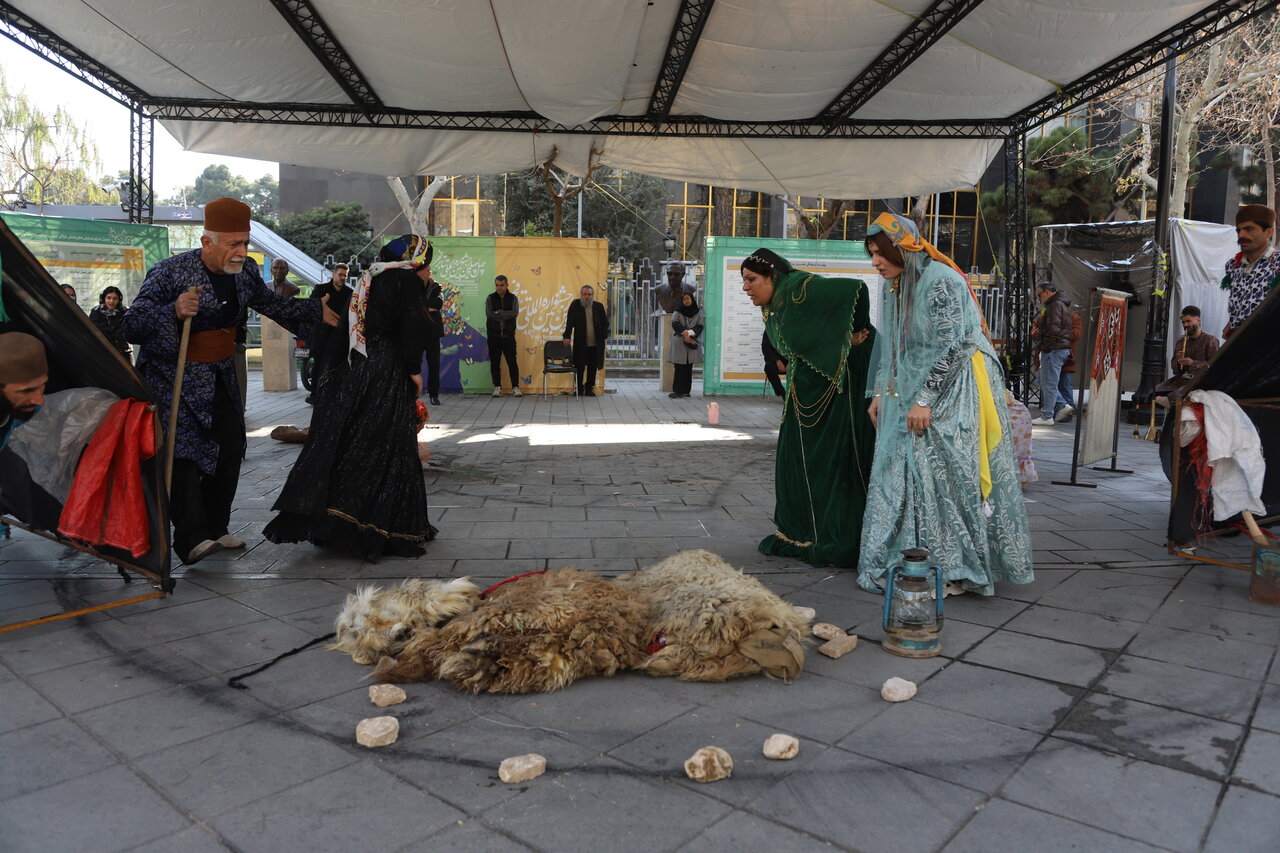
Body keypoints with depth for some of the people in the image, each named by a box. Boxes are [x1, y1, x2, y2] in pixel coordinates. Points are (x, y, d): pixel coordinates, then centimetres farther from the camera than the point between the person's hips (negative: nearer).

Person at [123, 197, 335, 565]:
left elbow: (272, 304, 19)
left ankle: (215, 529, 20)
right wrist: (173, 311, -42)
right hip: (172, 376, -7)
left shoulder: (245, 271, -1)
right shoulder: (170, 272, -21)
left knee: (230, 448, 8)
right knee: (184, 449, -20)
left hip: (220, 376, 7)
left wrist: (317, 310, 20)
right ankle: (191, 539, -24)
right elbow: (131, 325, -25)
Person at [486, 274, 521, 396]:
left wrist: (498, 313, -13)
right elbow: (489, 314, -10)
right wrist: (505, 316, -11)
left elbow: (515, 313, -12)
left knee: (512, 361, -2)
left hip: (508, 335, -1)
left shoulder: (513, 298, 5)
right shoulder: (490, 298, 5)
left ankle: (515, 387, 3)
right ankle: (497, 387, 12)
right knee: (494, 362, 4)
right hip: (493, 336, 1)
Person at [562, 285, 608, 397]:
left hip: (595, 345, 2)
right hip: (580, 344, -2)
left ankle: (589, 389, 17)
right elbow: (569, 322, -7)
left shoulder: (599, 306, 6)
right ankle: (579, 389, 16)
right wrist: (567, 336, -18)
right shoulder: (575, 305, 0)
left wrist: (604, 336, 2)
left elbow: (605, 323, 13)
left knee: (593, 367, 6)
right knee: (580, 367, 3)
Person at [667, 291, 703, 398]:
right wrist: (684, 333, -19)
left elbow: (700, 326, 0)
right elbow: (675, 323, -6)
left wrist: (689, 333, -16)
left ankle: (686, 391, 6)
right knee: (679, 368, -6)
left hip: (692, 342, 1)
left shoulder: (698, 312, 10)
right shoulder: (678, 312, 8)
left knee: (688, 368, 2)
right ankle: (677, 391, -6)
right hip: (679, 342, -1)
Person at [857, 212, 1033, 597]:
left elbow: (950, 347, -19)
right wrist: (880, 393, 14)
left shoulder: (940, 280, -15)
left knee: (945, 478, -6)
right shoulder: (896, 288, 12)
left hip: (951, 393, -8)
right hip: (908, 396, 9)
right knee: (901, 476, 6)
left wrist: (925, 400, -20)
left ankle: (955, 570, 6)